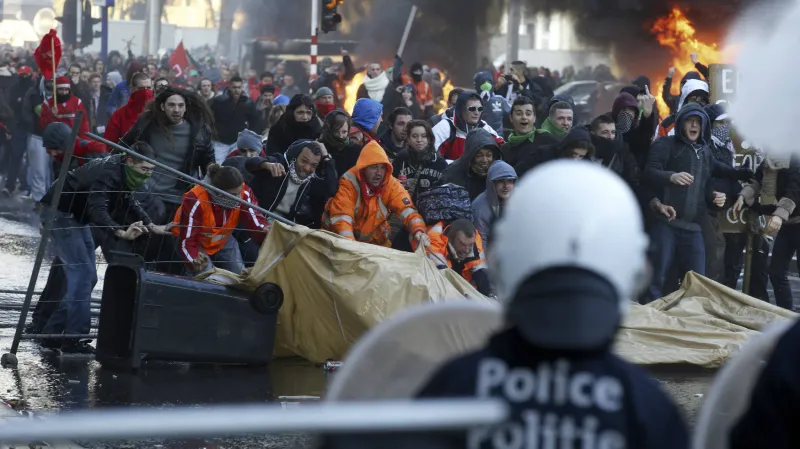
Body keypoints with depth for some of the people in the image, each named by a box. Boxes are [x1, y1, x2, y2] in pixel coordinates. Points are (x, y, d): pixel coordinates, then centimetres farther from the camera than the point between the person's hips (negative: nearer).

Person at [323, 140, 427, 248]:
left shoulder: (391, 185, -11)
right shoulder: (349, 183, -20)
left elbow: (406, 210, -20)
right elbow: (341, 216, -29)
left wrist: (418, 231, -42)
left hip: (375, 242, 2)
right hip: (342, 240, -2)